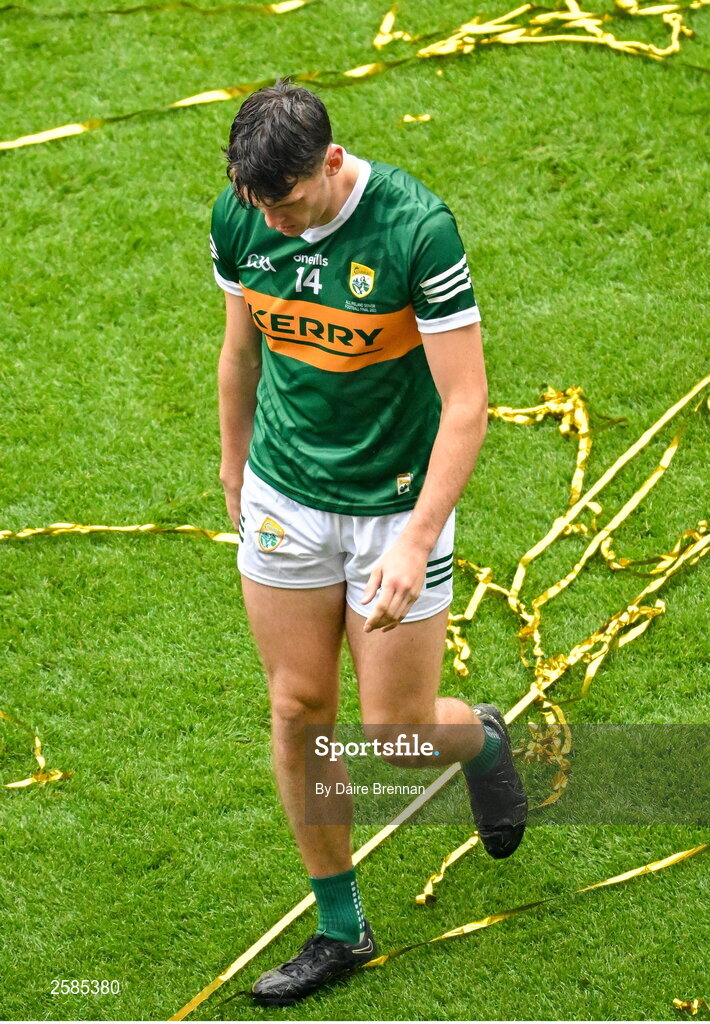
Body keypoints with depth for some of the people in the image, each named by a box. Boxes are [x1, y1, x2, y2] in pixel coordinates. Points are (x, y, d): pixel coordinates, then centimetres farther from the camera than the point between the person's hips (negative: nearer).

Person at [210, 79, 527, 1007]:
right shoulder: (239, 217, -8)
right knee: (298, 711, 7)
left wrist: (417, 542, -25)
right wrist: (235, 463, 22)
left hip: (397, 505, -4)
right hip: (285, 500, 4)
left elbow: (466, 402, -21)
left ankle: (483, 739, 39)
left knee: (398, 732, 2)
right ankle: (339, 930, 23)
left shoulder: (417, 228, -24)